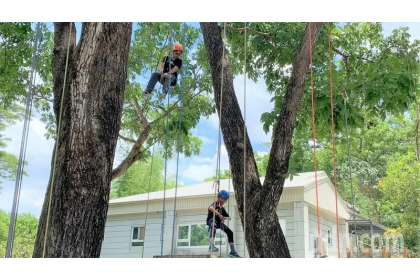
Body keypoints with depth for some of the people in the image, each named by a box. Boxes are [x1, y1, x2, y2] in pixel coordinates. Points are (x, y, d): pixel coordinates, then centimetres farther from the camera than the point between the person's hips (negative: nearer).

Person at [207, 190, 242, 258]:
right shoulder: (215, 204, -8)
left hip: (218, 222, 9)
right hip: (211, 220, -9)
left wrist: (224, 218, -3)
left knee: (230, 232, 3)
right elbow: (210, 208, -34)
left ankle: (232, 251, 11)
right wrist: (219, 215, -31)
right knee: (213, 226, -43)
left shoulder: (222, 208, 16)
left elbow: (228, 217, 21)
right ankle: (211, 246, -57)